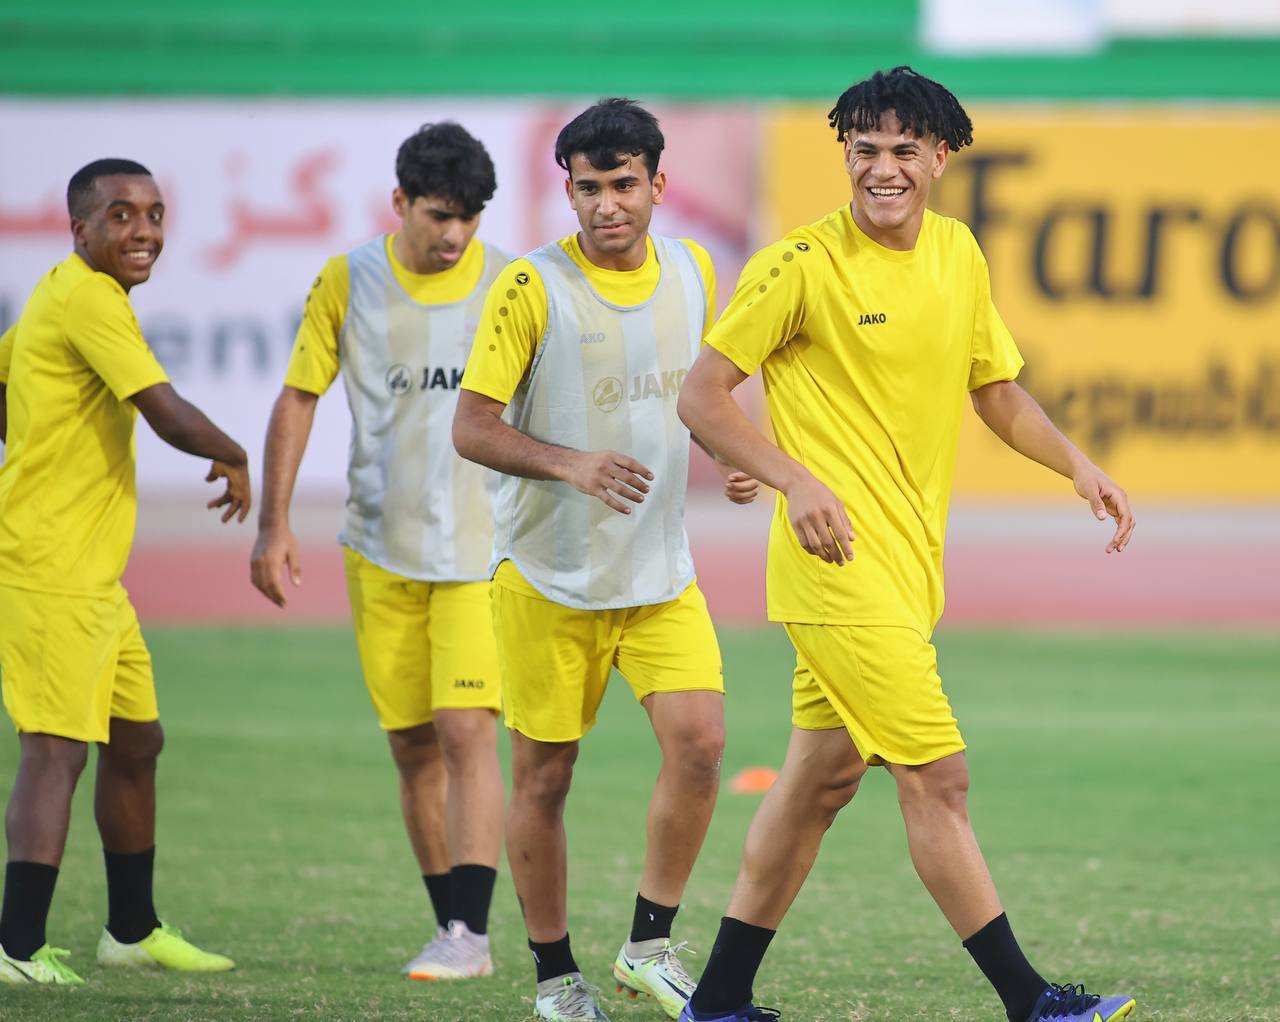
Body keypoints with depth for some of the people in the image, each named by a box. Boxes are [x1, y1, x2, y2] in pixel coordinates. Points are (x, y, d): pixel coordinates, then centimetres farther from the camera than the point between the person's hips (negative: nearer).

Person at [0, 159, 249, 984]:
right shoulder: (88, 300, -16)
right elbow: (169, 415, -22)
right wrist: (235, 460, -5)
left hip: (92, 572, 10)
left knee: (137, 740, 17)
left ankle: (131, 930, 29)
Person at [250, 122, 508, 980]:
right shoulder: (347, 283, 0)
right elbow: (298, 398, 6)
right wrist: (274, 524, 1)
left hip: (483, 546, -2)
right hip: (382, 550, 2)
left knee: (466, 730, -15)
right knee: (414, 749, 6)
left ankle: (471, 932, -16)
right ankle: (453, 931, 15)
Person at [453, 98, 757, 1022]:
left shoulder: (693, 272, 3)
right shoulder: (532, 287, -12)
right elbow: (473, 428, -12)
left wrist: (724, 457, 0)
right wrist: (572, 466, -27)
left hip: (662, 572, 3)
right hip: (549, 575, -3)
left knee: (699, 741, -13)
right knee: (544, 779, 4)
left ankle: (650, 946, 3)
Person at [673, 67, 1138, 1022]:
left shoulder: (959, 254, 9)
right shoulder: (802, 264, -11)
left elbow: (998, 388, 21)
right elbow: (703, 395, -8)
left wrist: (1078, 465, 5)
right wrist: (797, 480, -21)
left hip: (908, 564, 8)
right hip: (840, 561, -8)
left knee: (822, 779, 12)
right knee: (939, 777, -10)